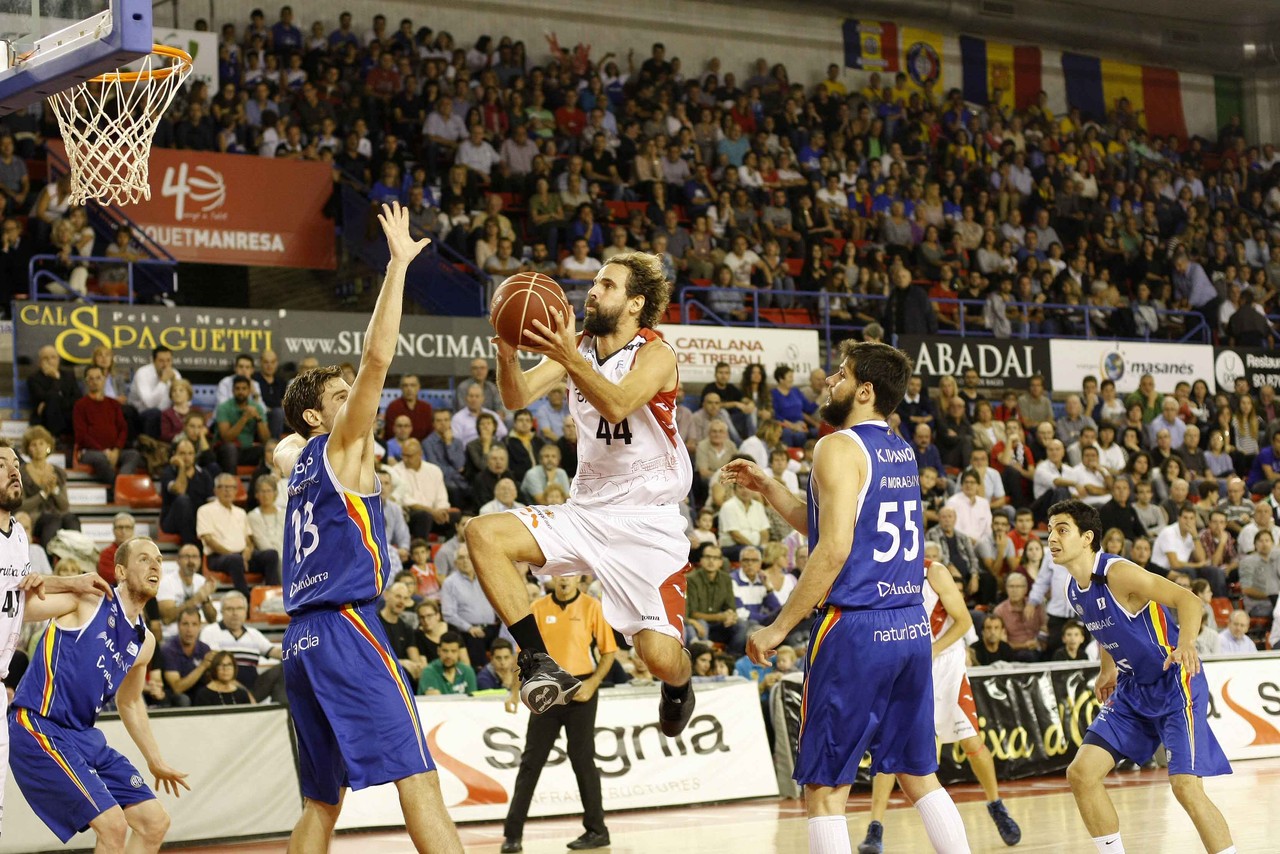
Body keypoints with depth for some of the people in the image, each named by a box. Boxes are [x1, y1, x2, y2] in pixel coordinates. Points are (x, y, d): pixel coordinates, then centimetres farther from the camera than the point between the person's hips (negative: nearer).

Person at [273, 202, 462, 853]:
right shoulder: (342, 449, -1)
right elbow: (377, 356, -13)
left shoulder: (296, 460, 20)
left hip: (302, 641, 9)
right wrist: (398, 265, -10)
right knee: (416, 776, -15)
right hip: (346, 628, -8)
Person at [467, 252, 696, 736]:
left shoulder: (655, 355, -11)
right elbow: (518, 397, -7)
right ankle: (540, 662, -15)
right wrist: (507, 353, -27)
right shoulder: (578, 347, 6)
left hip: (647, 520, -5)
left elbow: (617, 405, -32)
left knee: (659, 655, -14)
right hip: (586, 511, 5)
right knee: (483, 535, -17)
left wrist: (569, 358, -46)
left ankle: (679, 688, 27)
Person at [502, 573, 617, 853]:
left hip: (580, 693, -3)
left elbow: (608, 651, -1)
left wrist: (591, 685, -13)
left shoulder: (592, 606, -2)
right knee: (531, 761, 2)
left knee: (583, 760, 2)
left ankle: (596, 830, 13)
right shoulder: (538, 608, 5)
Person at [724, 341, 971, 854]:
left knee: (824, 786, -1)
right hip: (911, 627, 8)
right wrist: (767, 488, 26)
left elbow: (833, 551, -19)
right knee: (918, 773, 16)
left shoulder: (840, 447, -10)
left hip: (856, 628, -8)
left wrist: (778, 628, -14)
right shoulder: (901, 451, 16)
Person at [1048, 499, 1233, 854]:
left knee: (1185, 785, -20)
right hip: (1133, 689, 8)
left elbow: (1188, 600, -29)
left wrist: (1186, 643, -46)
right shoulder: (1074, 590, 3)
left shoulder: (1118, 572, -22)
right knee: (1081, 773, 1)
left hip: (1175, 684, -8)